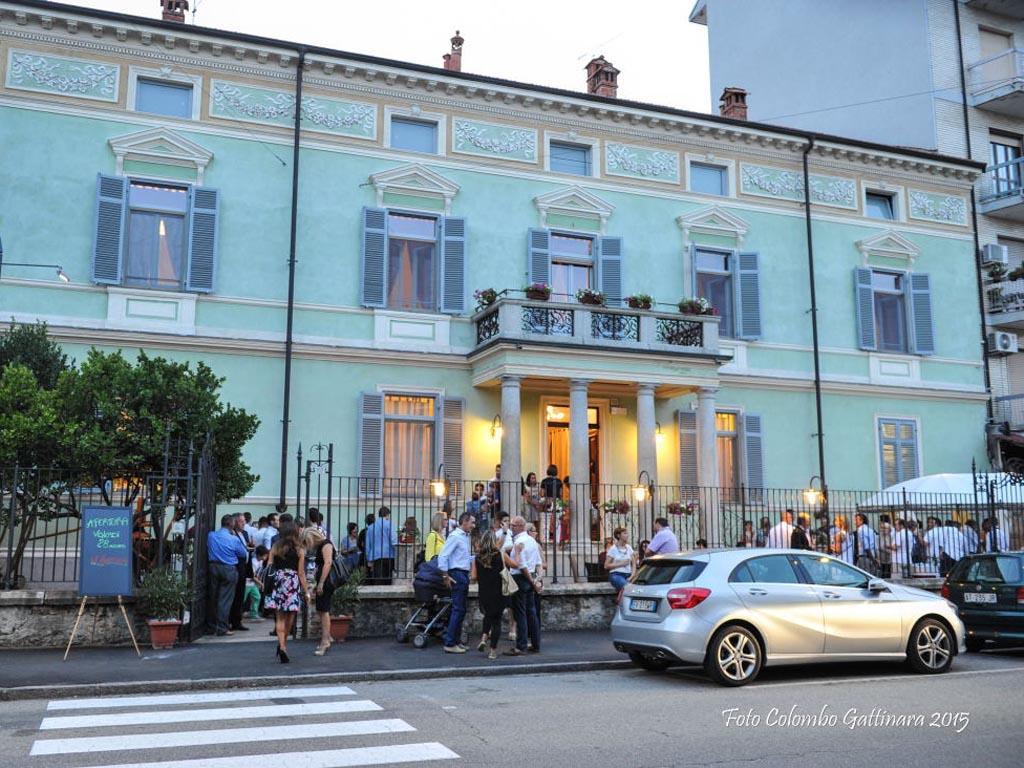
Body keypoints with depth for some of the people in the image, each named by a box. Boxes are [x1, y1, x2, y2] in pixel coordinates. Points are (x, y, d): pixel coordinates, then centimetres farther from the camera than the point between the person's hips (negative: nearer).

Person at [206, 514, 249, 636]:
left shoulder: (211, 535, 1)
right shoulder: (233, 539, -11)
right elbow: (244, 554, 0)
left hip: (213, 567, 5)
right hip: (229, 570, -5)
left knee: (213, 597, 15)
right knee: (225, 599, 0)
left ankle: (212, 625, 24)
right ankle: (222, 627, -1)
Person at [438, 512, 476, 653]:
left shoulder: (467, 537, 15)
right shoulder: (455, 536, -13)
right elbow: (443, 556, -18)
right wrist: (446, 577, -17)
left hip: (465, 575, 9)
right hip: (457, 574, -9)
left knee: (461, 609, 14)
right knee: (458, 609, -9)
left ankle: (456, 641, 22)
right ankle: (450, 644, -6)